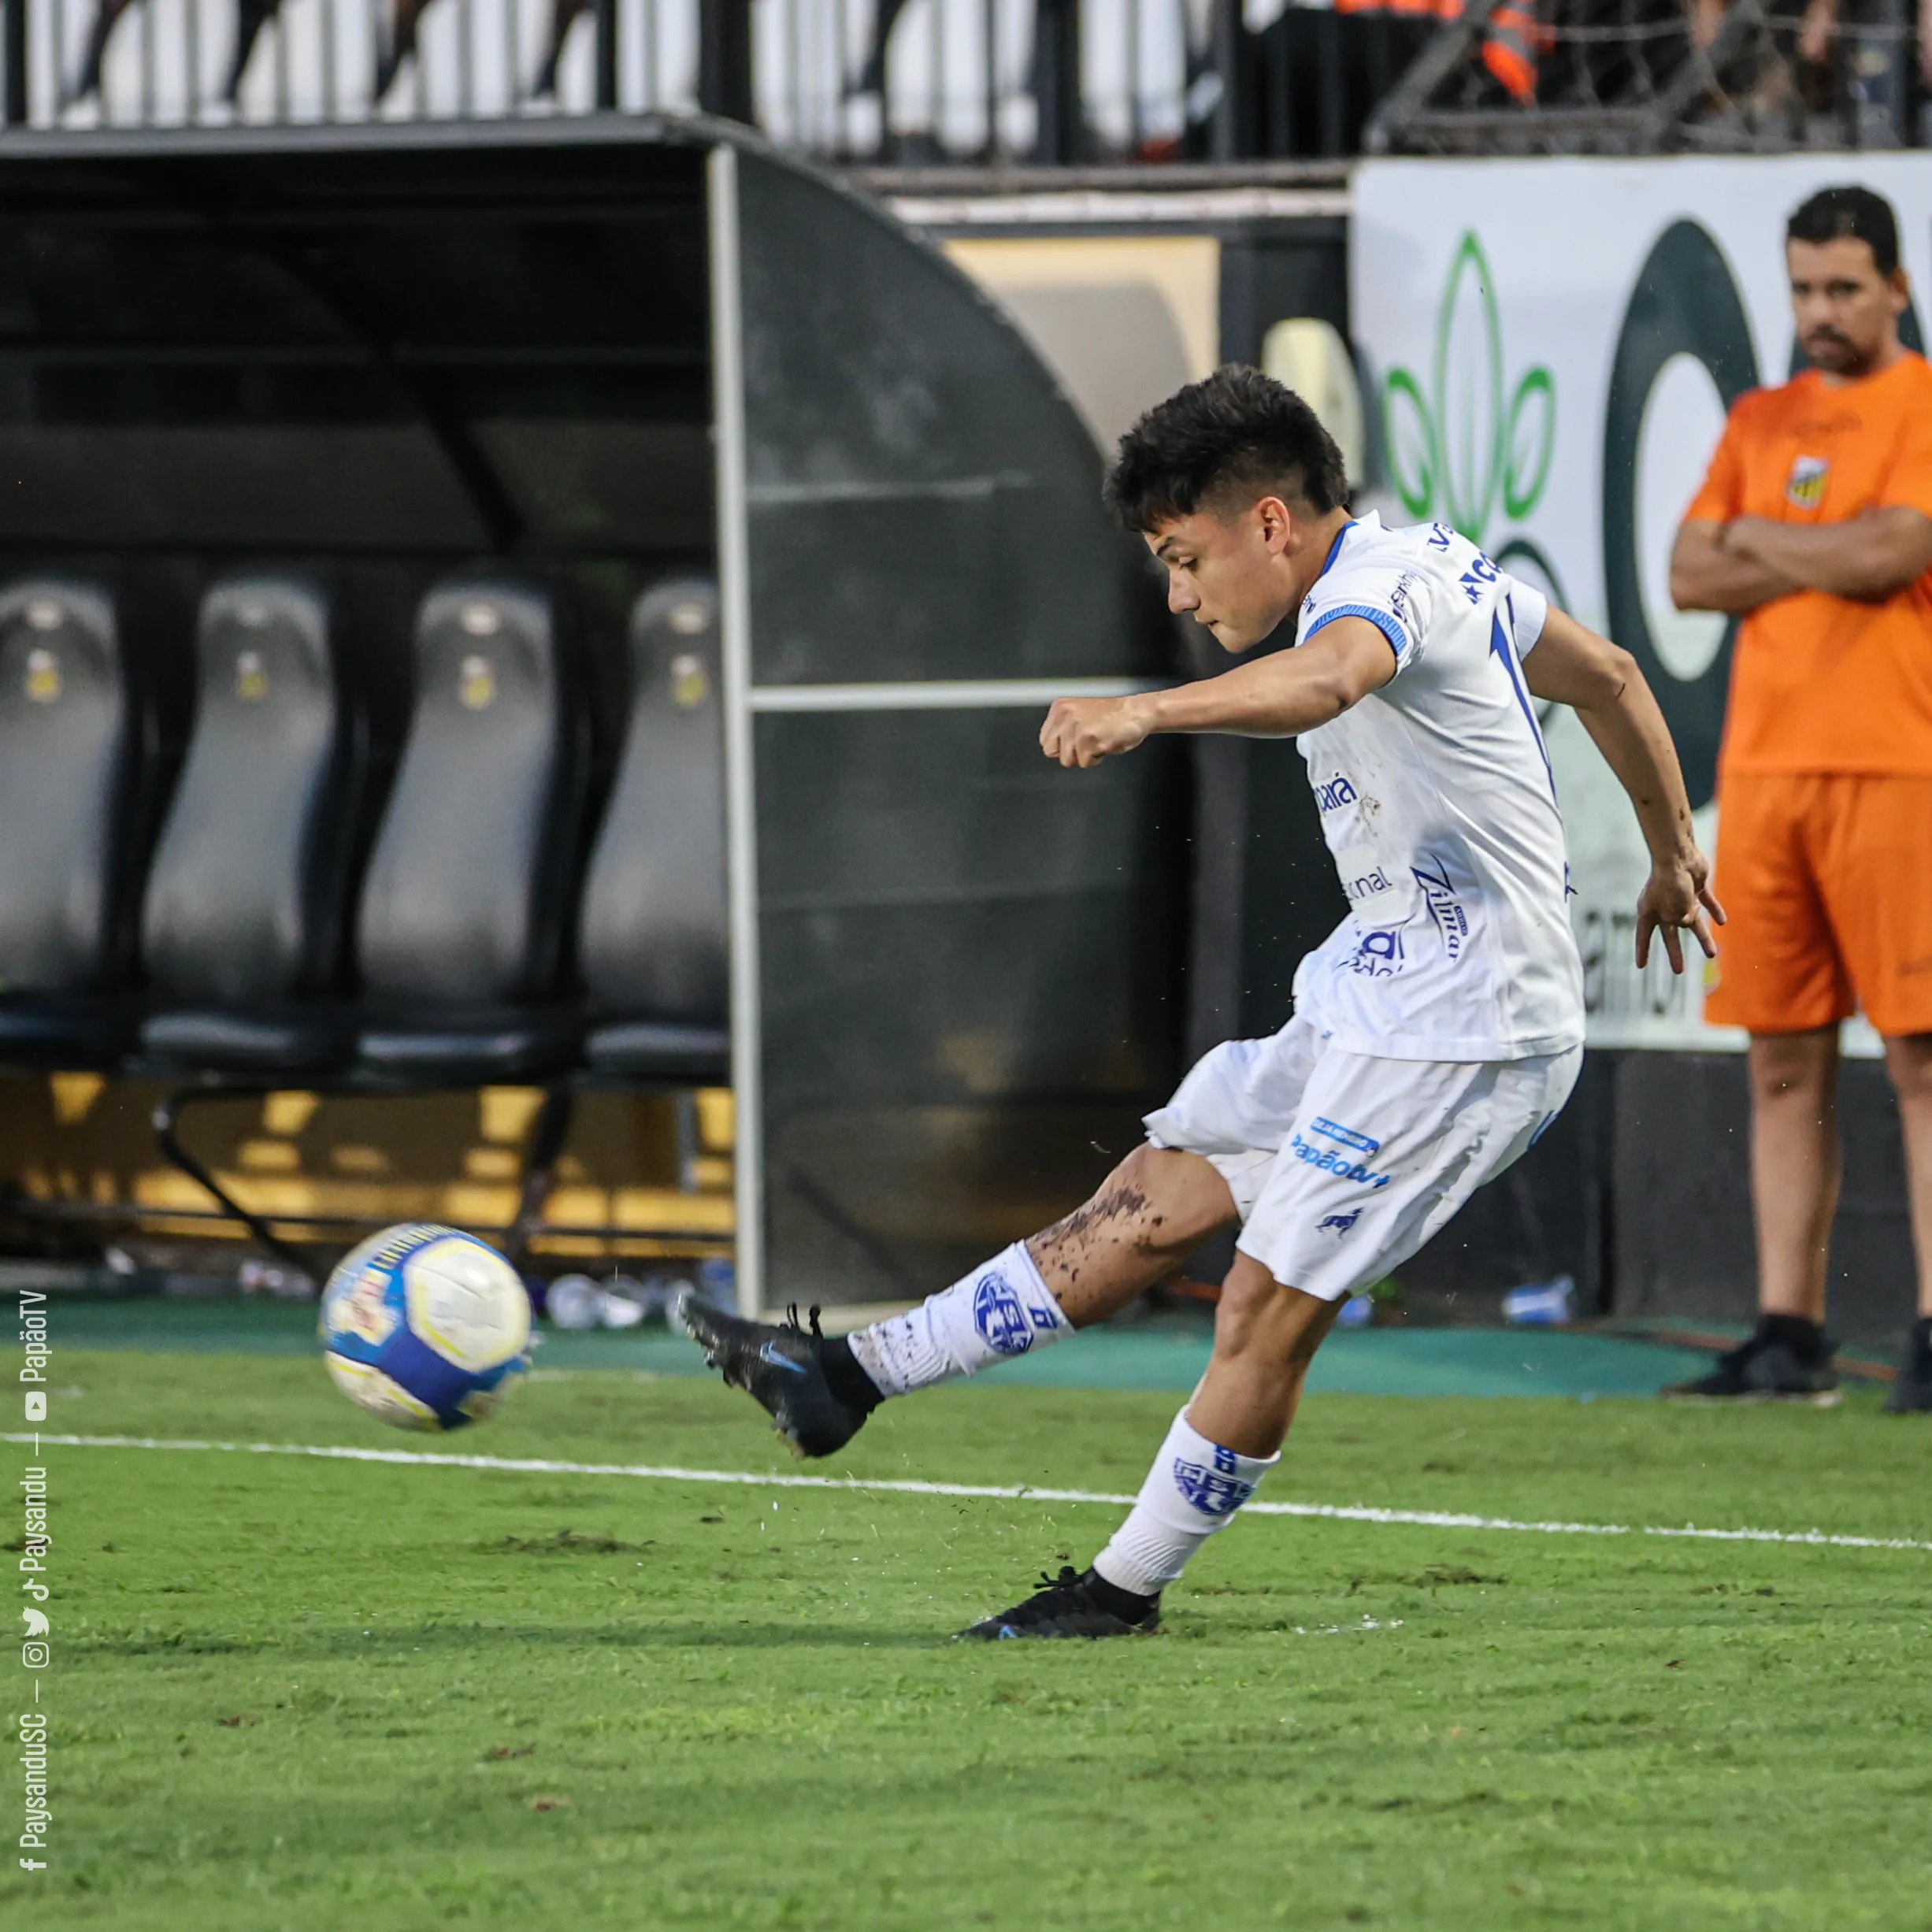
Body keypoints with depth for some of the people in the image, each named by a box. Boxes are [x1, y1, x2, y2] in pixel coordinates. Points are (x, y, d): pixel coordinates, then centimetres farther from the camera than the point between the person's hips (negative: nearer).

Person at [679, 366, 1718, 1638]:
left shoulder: (1382, 582, -19)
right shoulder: (1437, 566, 12)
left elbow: (1321, 683, -44)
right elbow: (1609, 676, 24)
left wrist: (1145, 711, -58)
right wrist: (1672, 856, 36)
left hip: (1457, 1032, -10)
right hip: (1374, 1000, 10)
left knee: (1270, 1306, -7)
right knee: (1158, 1198, 8)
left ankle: (1127, 1589, 2)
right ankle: (853, 1378, 6)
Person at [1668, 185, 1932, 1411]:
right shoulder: (1761, 421, 18)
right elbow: (1690, 576, 10)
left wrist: (1762, 540, 2)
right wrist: (1829, 562, -3)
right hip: (1762, 764, 6)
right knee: (1785, 1059, 5)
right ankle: (1789, 1335, 8)